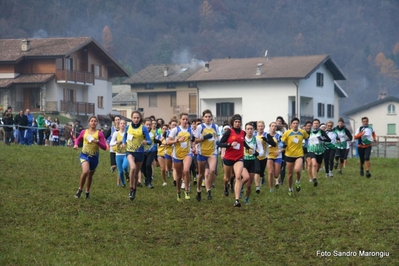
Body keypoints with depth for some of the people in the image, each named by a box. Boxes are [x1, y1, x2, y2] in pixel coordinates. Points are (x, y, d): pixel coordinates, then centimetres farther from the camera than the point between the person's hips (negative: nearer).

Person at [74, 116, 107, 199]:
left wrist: (97, 142, -22)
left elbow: (104, 147, -7)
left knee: (90, 175, 15)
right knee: (85, 171, -26)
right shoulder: (84, 132, 1)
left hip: (94, 157, 1)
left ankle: (87, 192, 37)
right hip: (84, 155, -1)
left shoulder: (99, 134, -4)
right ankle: (80, 189, -7)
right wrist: (76, 144, -1)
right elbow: (78, 139, 20)